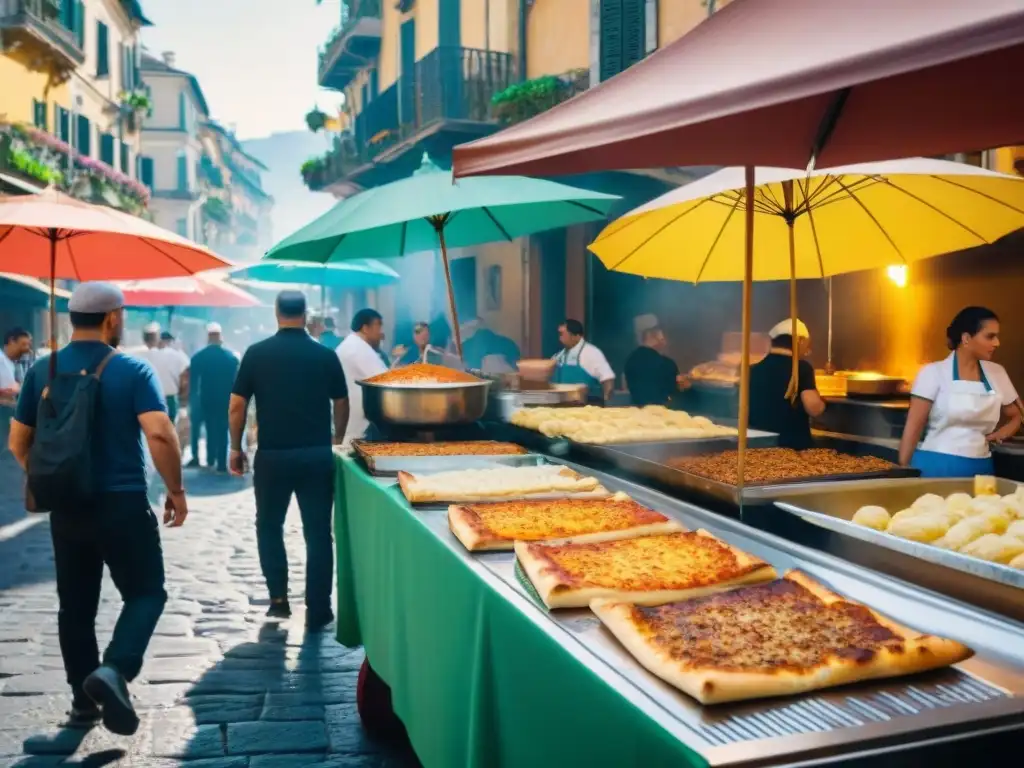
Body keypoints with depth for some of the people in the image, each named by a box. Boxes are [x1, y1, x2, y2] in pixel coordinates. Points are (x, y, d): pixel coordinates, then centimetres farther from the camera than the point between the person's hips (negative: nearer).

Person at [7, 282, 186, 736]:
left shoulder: (42, 371, 4)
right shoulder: (132, 371, -10)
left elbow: (18, 442, 9)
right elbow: (159, 434, -21)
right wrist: (176, 490, -10)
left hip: (65, 507, 5)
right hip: (123, 504, -4)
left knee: (75, 605, 15)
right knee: (146, 593, 9)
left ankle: (83, 701, 23)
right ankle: (114, 670, -14)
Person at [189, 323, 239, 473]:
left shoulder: (197, 356, -4)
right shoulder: (232, 356, -6)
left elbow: (193, 382, -2)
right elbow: (236, 380, -3)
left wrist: (192, 398, 7)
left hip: (206, 399, 2)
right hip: (225, 399, -1)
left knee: (210, 429, 17)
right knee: (222, 431, 3)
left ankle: (211, 460, 23)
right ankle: (221, 464, 0)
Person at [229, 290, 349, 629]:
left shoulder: (256, 353, -2)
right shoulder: (326, 355, 0)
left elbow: (237, 405, -2)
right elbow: (341, 405, 6)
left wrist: (236, 448, 9)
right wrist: (337, 440, 23)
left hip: (272, 455, 0)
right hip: (318, 455, 0)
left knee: (269, 527, 19)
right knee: (318, 532, 7)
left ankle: (278, 598, 15)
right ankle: (318, 611, 9)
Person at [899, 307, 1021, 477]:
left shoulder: (997, 373, 7)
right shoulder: (934, 372, -6)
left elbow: (1015, 417, 22)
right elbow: (914, 426, -7)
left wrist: (997, 435, 2)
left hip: (979, 468, 4)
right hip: (937, 466, -4)